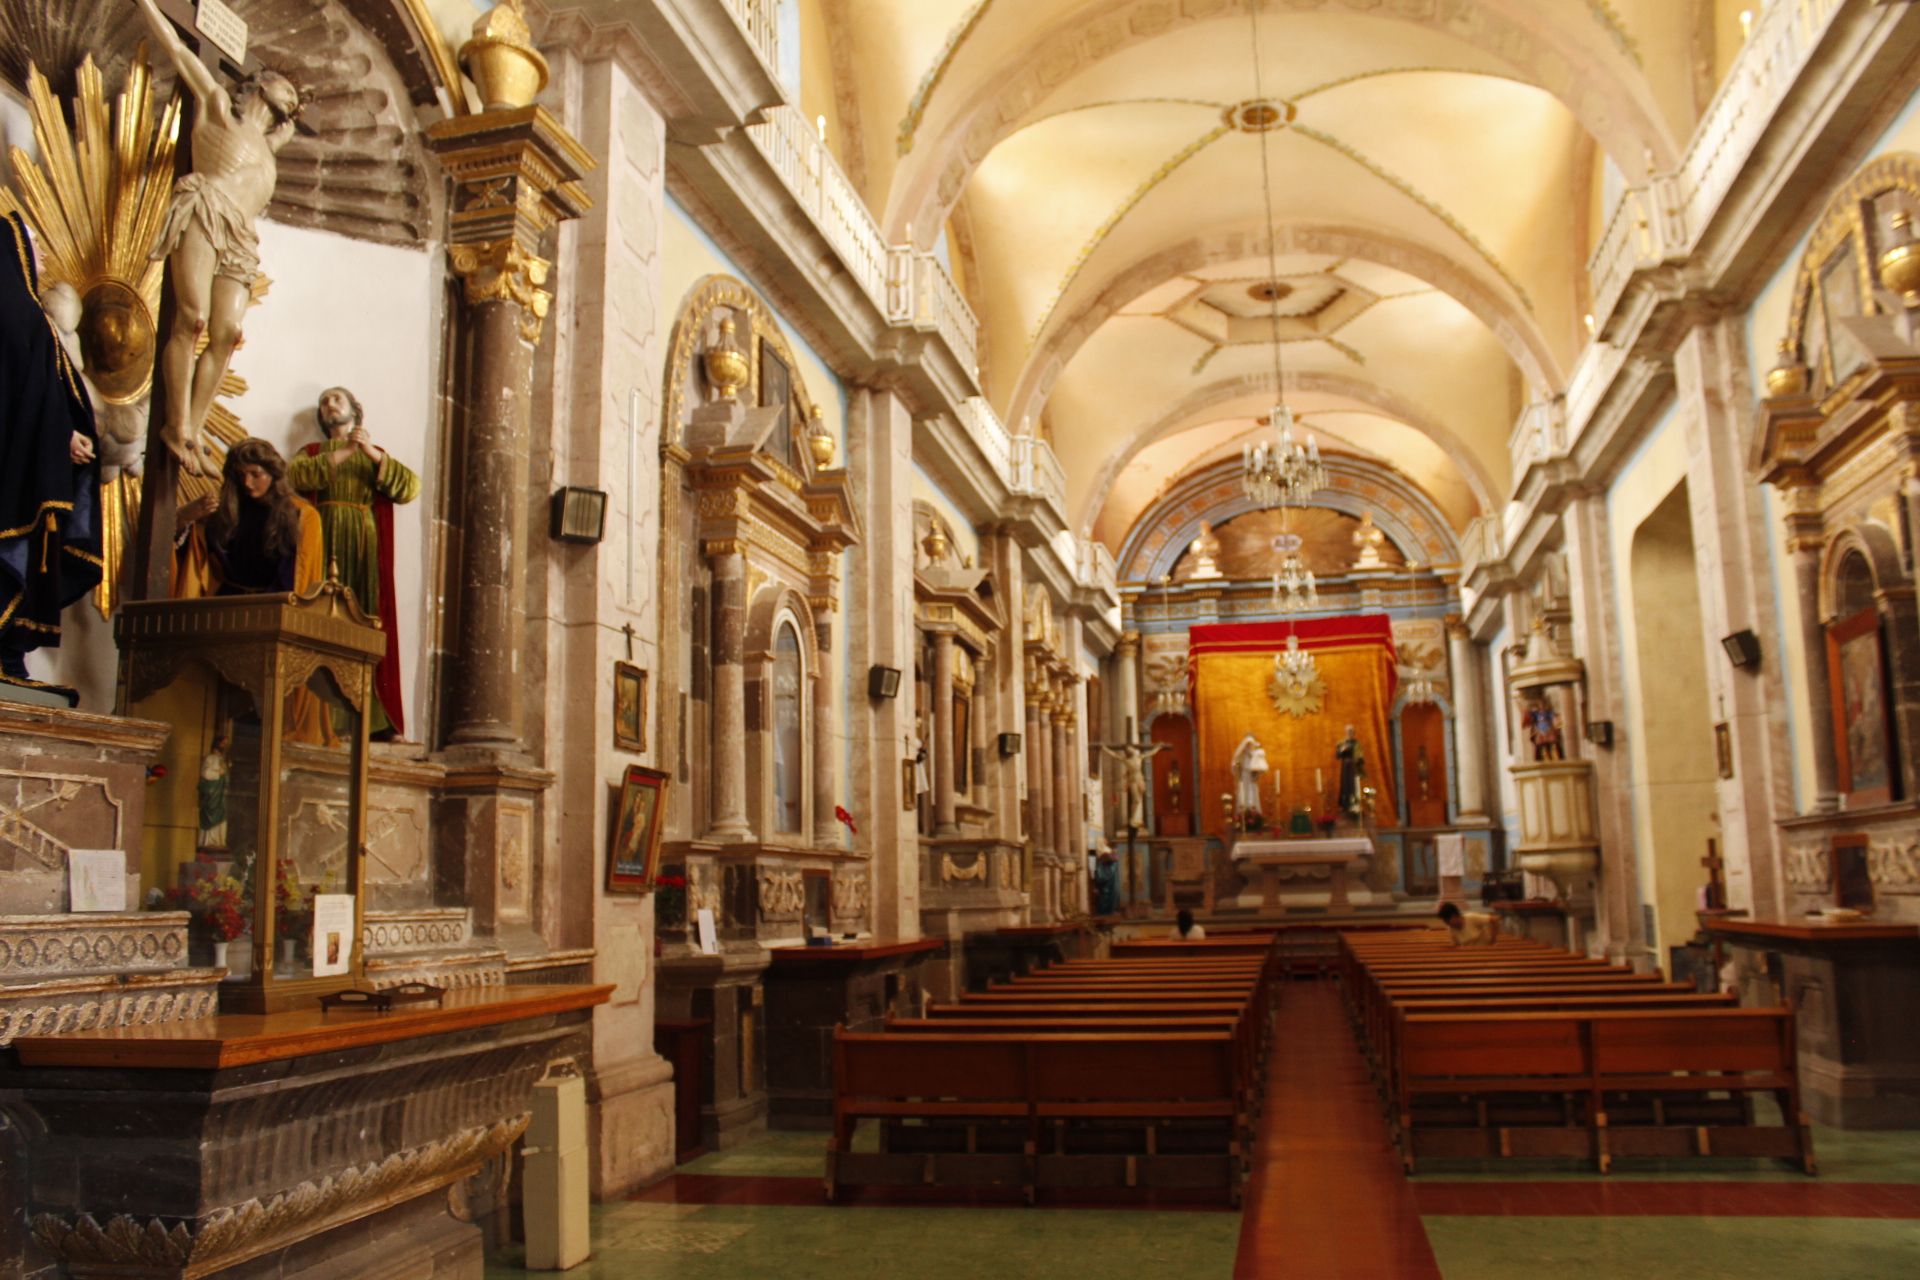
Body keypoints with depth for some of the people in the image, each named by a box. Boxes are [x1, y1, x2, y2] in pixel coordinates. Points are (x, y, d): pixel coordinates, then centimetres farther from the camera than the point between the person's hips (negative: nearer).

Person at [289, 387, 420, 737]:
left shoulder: (376, 455, 23)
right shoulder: (312, 452, 23)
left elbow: (411, 487, 5)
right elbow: (292, 475, -1)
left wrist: (373, 454, -5)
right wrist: (341, 453, -6)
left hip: (363, 547, 0)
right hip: (322, 542, 0)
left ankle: (364, 714, -16)